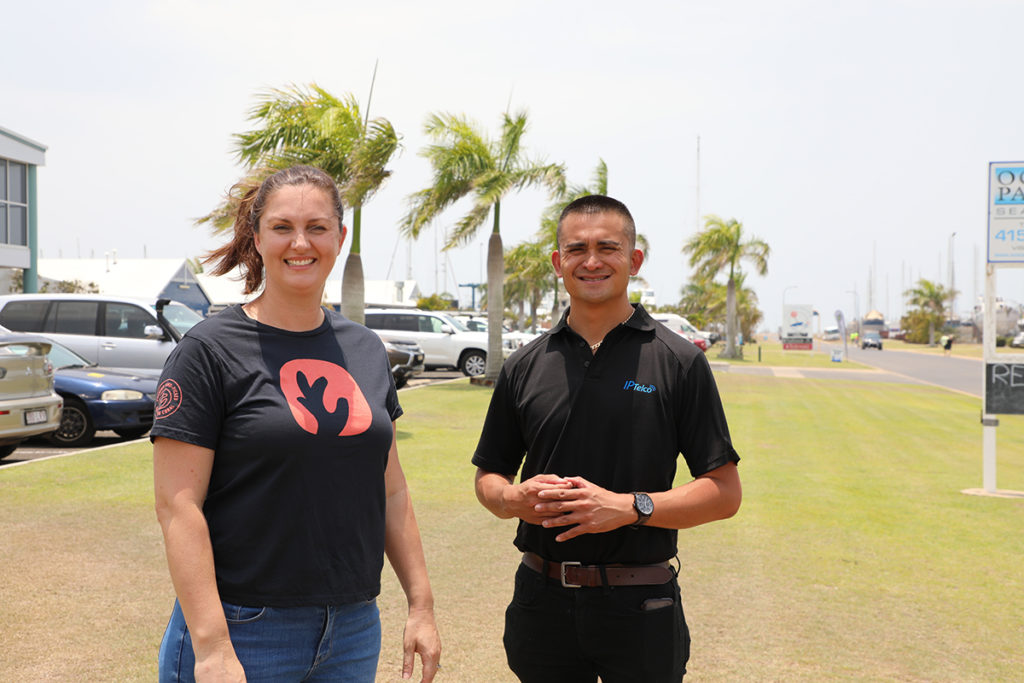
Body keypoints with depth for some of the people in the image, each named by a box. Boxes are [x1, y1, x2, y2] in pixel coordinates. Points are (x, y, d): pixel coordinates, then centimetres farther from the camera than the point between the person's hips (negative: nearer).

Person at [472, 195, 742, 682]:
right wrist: (515, 498, -9)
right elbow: (488, 476, 14)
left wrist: (630, 507, -17)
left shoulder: (679, 362, -3)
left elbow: (724, 493, -5)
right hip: (542, 601, 3)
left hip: (640, 606, -3)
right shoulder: (525, 367, 6)